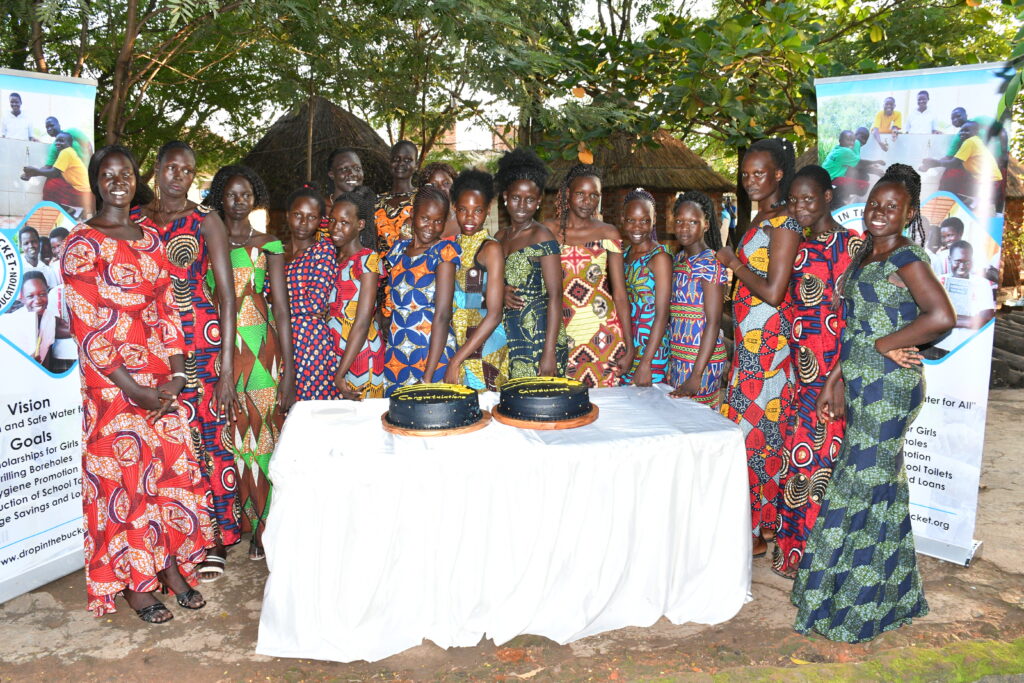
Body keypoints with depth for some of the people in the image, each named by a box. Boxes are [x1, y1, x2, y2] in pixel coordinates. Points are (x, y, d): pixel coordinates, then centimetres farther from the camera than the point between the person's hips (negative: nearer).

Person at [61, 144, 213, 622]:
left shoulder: (150, 238, 12)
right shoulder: (82, 243, -7)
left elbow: (167, 307, 11)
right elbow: (87, 326, -12)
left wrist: (176, 374, 0)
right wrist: (133, 388, -15)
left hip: (162, 376, 6)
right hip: (113, 381, -6)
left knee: (174, 469, 8)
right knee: (125, 476, 2)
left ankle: (171, 566, 23)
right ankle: (133, 585, 16)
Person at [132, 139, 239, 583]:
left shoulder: (205, 222, 1)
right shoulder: (133, 221, 10)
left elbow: (228, 296, -3)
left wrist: (227, 366, -9)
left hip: (202, 339, -3)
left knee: (208, 435, -1)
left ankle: (217, 539, 12)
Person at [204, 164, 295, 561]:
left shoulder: (267, 245, 5)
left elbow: (281, 309, 1)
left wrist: (288, 370, -4)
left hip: (260, 351, -1)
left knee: (260, 435, 0)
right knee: (224, 438, 2)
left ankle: (261, 528, 11)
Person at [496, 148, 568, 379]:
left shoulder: (542, 237, -7)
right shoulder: (500, 237, 12)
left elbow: (555, 296, -13)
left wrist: (549, 352, -19)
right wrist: (501, 292, -4)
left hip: (539, 340, -6)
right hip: (506, 340, 6)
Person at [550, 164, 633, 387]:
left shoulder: (608, 233, 4)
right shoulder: (548, 231, 4)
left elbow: (620, 294, 3)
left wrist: (629, 346, 0)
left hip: (603, 336, 0)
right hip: (560, 334, 0)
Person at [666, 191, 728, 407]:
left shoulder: (709, 263, -13)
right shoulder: (678, 259, 11)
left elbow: (713, 322, -18)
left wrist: (696, 376, -23)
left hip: (702, 358, -8)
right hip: (677, 356, 8)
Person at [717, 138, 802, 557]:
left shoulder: (783, 225, -14)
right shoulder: (761, 220, 15)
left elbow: (773, 291, -20)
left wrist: (734, 264, -11)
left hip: (766, 343, -9)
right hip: (751, 341, 9)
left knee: (756, 430, -3)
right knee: (755, 426, 13)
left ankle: (757, 530, 8)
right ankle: (768, 519, 24)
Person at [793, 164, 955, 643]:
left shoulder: (907, 258, -12)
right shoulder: (864, 255, 14)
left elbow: (941, 317, -26)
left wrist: (886, 345, -16)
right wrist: (836, 379, 13)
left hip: (889, 386, -9)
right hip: (859, 383, 9)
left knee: (863, 483, -2)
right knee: (877, 481, 15)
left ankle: (857, 605, 13)